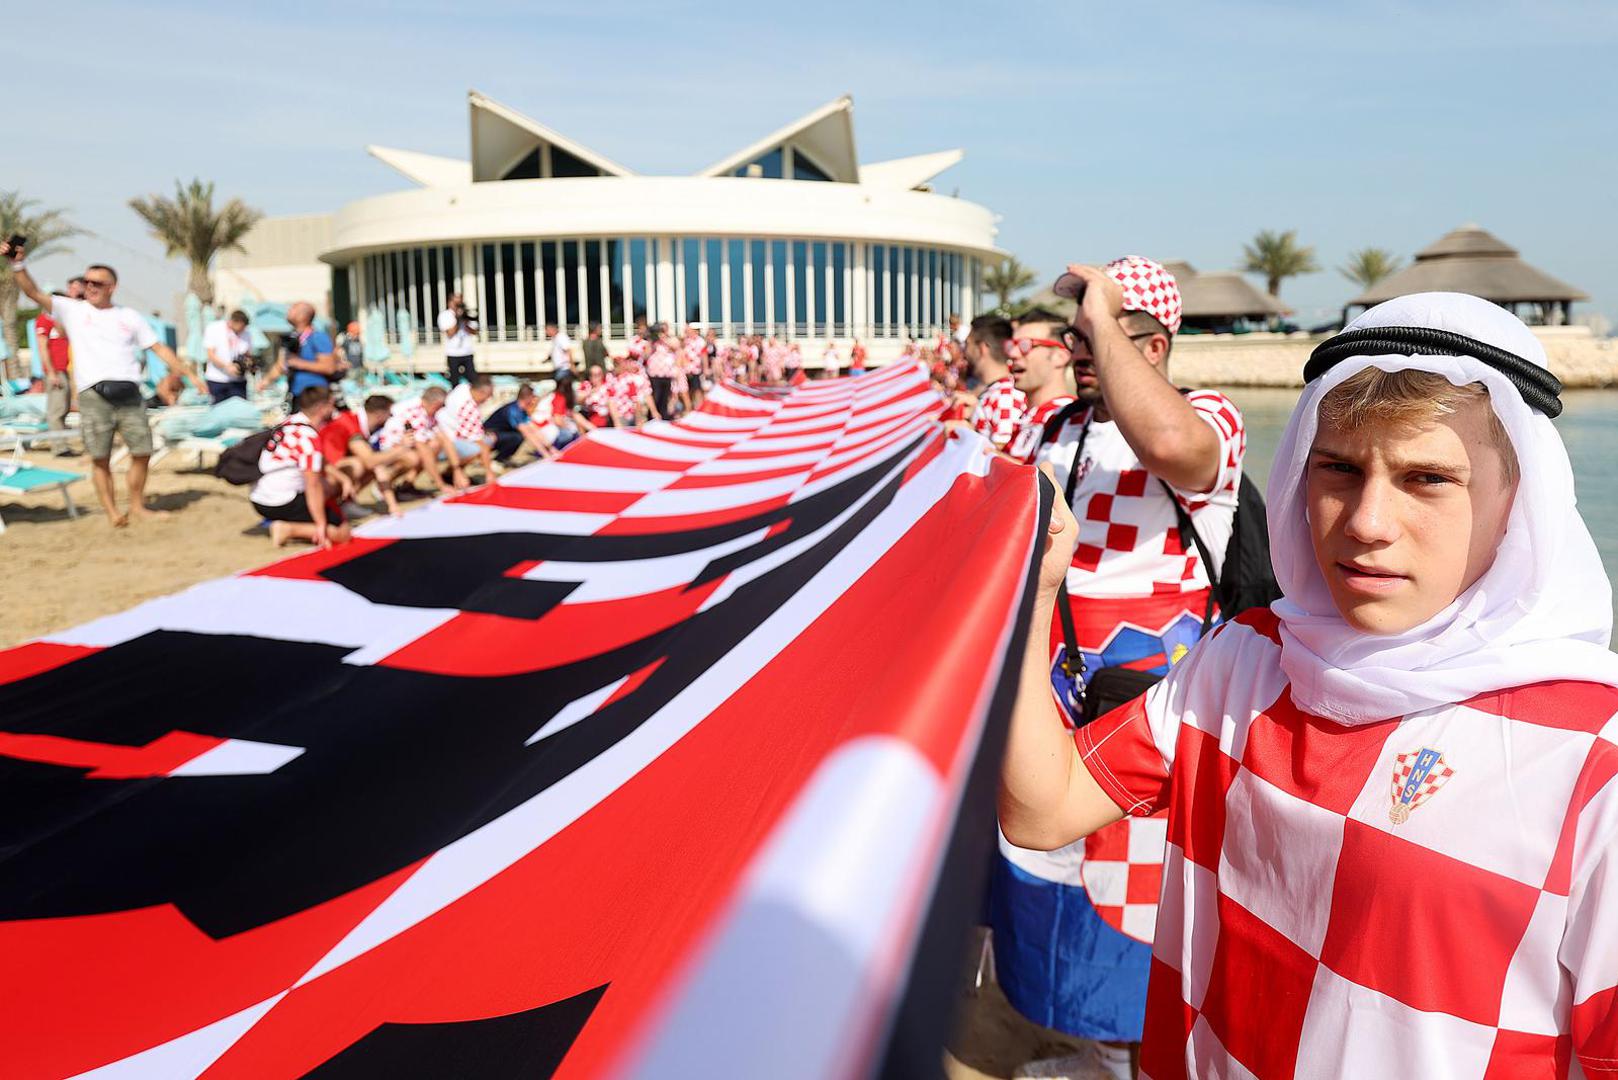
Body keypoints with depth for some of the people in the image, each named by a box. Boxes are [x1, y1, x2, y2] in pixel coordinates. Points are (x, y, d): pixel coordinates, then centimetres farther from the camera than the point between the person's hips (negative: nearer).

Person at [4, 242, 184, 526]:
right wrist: (18, 265, -15)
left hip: (129, 394, 2)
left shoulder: (130, 316, 14)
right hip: (93, 396, -2)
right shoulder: (72, 310, 10)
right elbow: (33, 293, 1)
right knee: (100, 459, -2)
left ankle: (137, 506, 20)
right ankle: (112, 512, 5)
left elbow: (158, 347, 14)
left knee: (142, 453, 4)